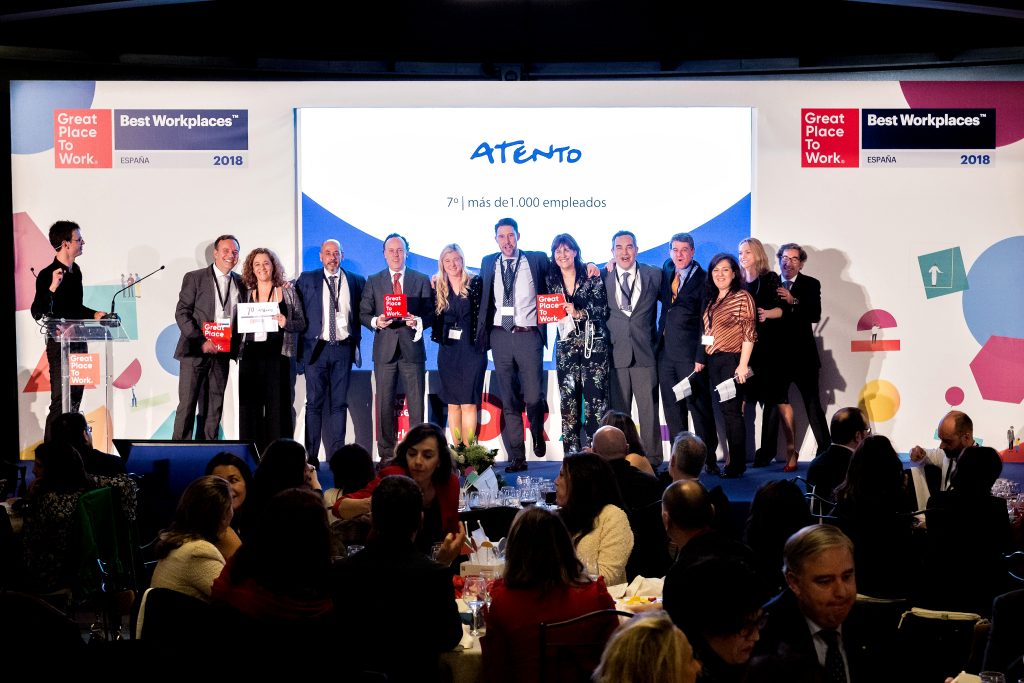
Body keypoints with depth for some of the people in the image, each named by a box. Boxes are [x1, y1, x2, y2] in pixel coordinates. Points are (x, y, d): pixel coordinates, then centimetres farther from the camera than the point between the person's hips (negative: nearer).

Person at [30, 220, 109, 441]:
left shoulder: (76, 271, 11)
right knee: (60, 402, -8)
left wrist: (94, 315, 9)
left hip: (78, 341, 8)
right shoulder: (47, 274, -13)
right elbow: (37, 313, -20)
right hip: (60, 343, -8)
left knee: (75, 400, 11)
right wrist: (52, 287, -31)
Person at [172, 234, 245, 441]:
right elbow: (181, 313, -4)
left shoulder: (240, 283, 12)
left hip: (221, 354, 4)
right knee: (187, 406, -5)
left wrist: (236, 347, -2)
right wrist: (201, 341, -14)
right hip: (194, 352, -4)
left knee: (214, 408, 6)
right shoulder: (194, 278, 0)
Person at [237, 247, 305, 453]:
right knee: (250, 407, 1)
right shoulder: (245, 295, 13)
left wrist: (286, 323, -13)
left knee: (278, 405, -4)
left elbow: (301, 323, 6)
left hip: (278, 357, -2)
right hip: (250, 357, 2)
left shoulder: (287, 293, 7)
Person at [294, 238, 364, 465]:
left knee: (339, 403, 3)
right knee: (315, 403, -1)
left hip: (343, 349, 1)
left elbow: (361, 314, 11)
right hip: (316, 348, -1)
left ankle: (337, 454, 7)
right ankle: (312, 456, 2)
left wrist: (355, 340, 2)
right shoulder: (306, 280, 5)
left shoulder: (356, 282, 9)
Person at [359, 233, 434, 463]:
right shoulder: (373, 282, 11)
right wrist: (376, 321, -11)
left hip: (412, 348, -1)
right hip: (384, 349, 1)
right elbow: (363, 314, 9)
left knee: (416, 403, -1)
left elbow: (431, 313, 6)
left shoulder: (421, 280, 9)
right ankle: (386, 454, 6)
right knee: (384, 403, 1)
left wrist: (418, 321, -13)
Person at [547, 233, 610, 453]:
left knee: (596, 398, -8)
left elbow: (603, 309, -5)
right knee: (568, 400, 0)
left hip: (593, 343, -3)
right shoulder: (551, 281, 10)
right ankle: (572, 454, 4)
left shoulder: (591, 277, 1)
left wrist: (579, 313, -16)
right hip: (566, 346, 3)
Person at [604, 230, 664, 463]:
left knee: (649, 410, 0)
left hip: (645, 354, -1)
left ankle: (652, 461, 5)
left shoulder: (654, 275, 5)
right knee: (618, 411, 5)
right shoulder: (603, 278, 6)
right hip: (616, 354, 1)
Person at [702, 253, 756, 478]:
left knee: (732, 411, -7)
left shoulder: (742, 297, -5)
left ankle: (737, 463, -1)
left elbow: (749, 334, -9)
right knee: (725, 411, 9)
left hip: (732, 361, -7)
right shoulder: (711, 300, 14)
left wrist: (743, 364, -15)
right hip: (713, 361, 7)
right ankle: (733, 460, 14)